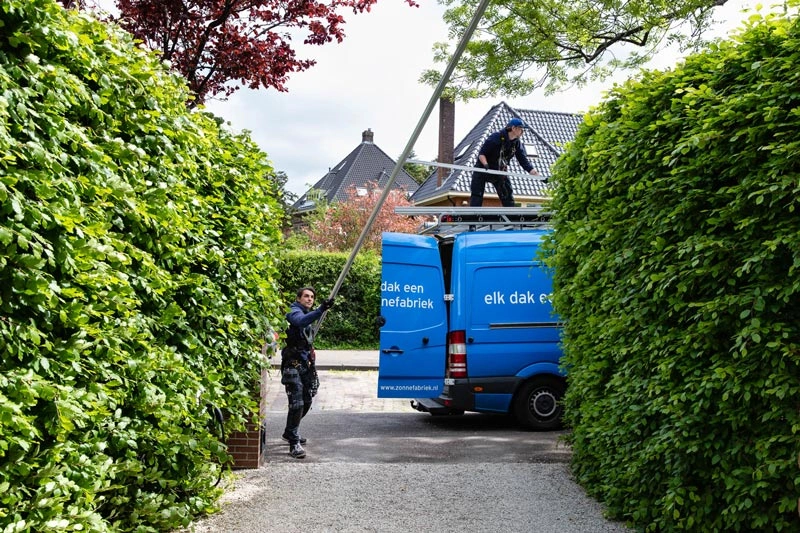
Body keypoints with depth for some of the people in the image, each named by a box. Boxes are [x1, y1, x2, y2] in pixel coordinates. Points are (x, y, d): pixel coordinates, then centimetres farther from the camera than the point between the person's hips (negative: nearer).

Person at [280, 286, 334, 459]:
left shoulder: (307, 315, 20)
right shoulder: (294, 312, -9)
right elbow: (300, 321, -35)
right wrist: (321, 310, -48)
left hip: (306, 365, 9)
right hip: (293, 365, -9)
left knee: (306, 402, 16)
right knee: (297, 404, -13)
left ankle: (290, 433, 35)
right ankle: (294, 444, -11)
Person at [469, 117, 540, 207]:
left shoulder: (517, 144, -5)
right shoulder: (496, 137, -21)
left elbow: (524, 162, -5)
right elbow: (481, 153, -19)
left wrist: (537, 175, -15)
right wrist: (486, 165, -38)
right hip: (482, 169, -5)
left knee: (508, 198, 0)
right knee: (476, 196, -10)